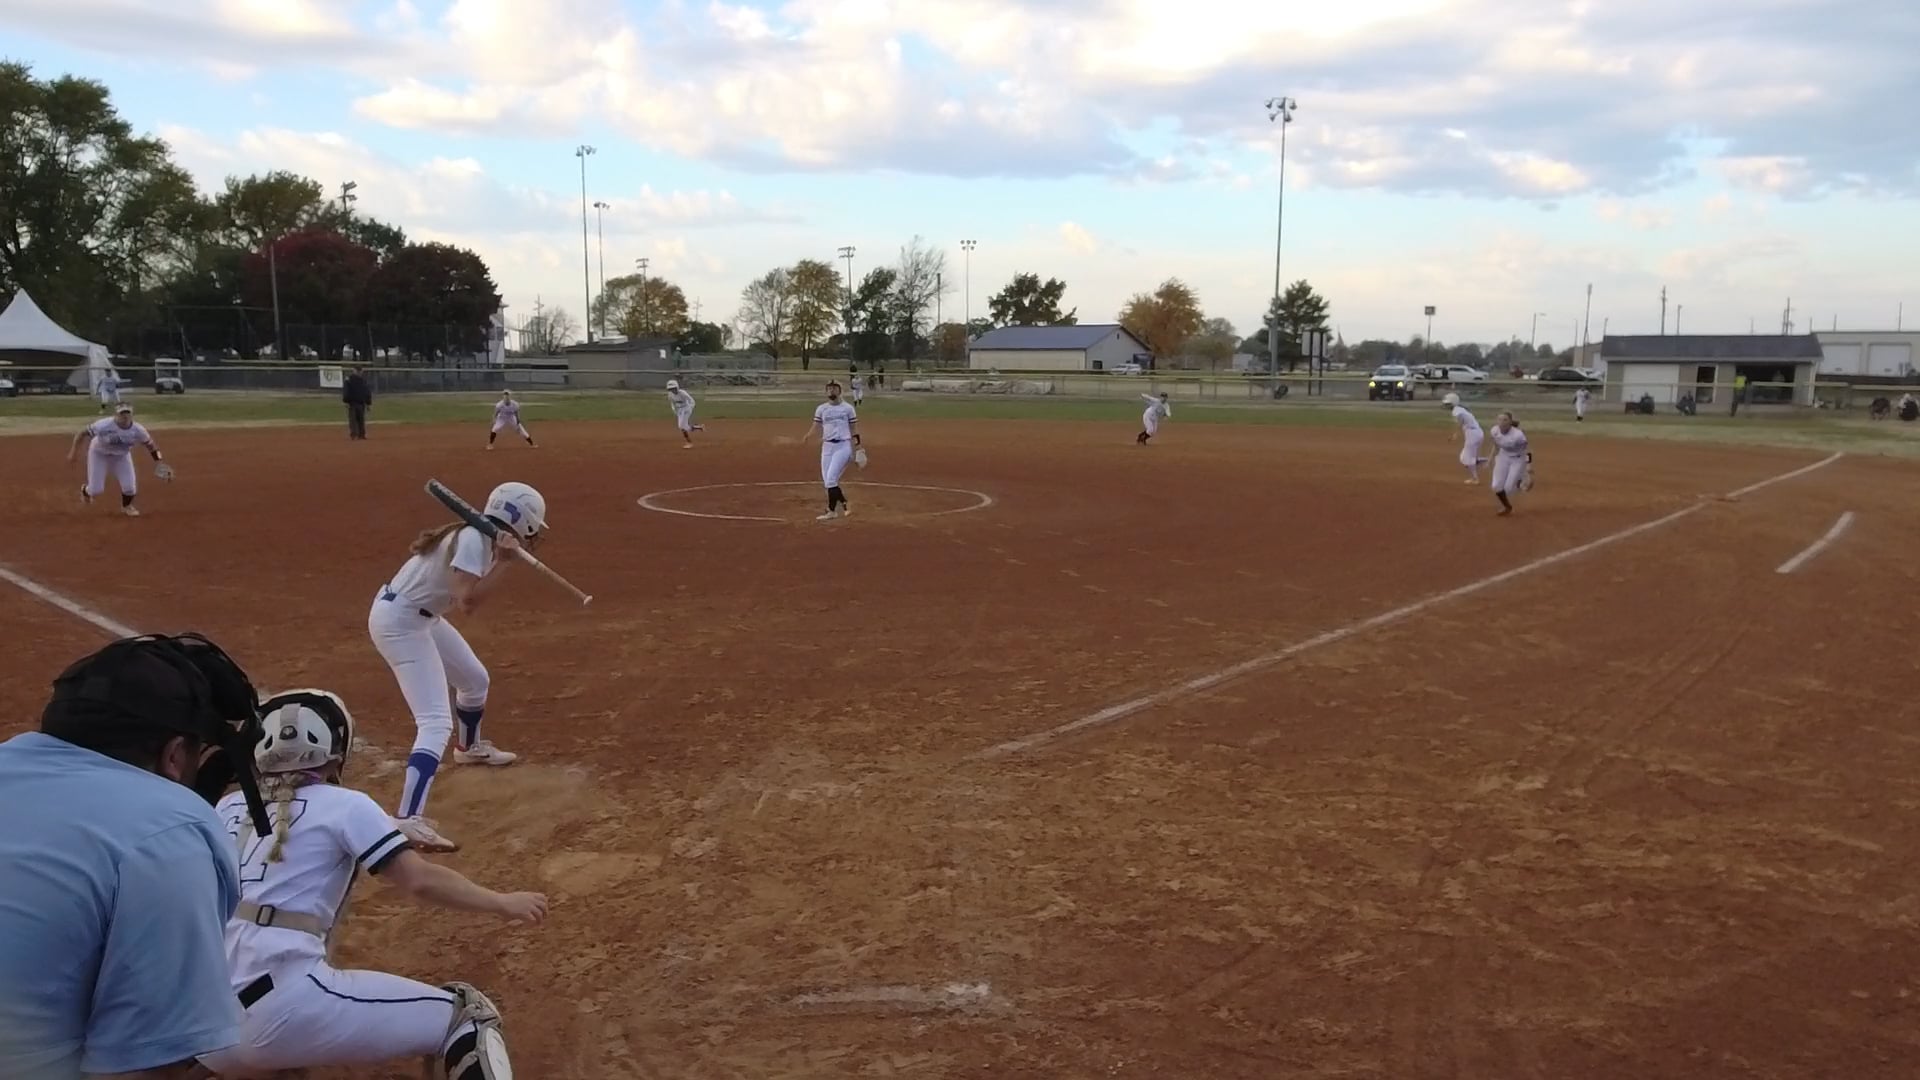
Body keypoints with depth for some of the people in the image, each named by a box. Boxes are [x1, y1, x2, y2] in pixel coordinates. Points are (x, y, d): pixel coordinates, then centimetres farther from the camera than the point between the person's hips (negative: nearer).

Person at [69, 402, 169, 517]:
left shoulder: (138, 430, -25)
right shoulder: (104, 426, -34)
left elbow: (149, 443, -8)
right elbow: (83, 433, -24)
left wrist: (158, 461, -11)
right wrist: (74, 452, -22)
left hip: (121, 456, 2)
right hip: (99, 454, -2)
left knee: (130, 486, -9)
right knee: (96, 489, -2)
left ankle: (126, 506, 28)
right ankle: (85, 491, 40)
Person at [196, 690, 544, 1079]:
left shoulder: (226, 808, 17)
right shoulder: (343, 804, 3)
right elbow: (421, 881, -4)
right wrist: (504, 903, 8)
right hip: (282, 1010, -6)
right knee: (468, 1018, 0)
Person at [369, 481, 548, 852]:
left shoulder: (483, 536, 4)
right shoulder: (473, 541, -23)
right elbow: (467, 603, -30)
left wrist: (524, 544, -3)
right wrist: (502, 560, -26)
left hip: (422, 616, 10)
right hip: (399, 622, -10)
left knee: (475, 679, 28)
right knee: (436, 722, -19)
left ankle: (469, 747, 56)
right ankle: (408, 821, -29)